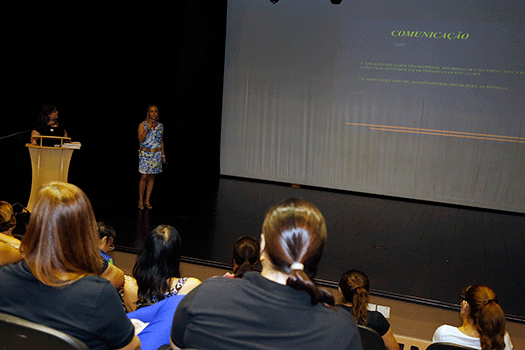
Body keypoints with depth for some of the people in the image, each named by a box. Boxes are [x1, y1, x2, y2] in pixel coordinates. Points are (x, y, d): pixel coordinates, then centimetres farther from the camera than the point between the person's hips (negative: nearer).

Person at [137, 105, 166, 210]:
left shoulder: (161, 126, 9)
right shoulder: (142, 125, -1)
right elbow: (140, 140, -11)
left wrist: (163, 155, 13)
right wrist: (147, 129, -19)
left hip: (157, 154, 3)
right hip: (145, 153, -3)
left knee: (152, 177, 5)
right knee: (144, 177, -7)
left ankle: (147, 200, 13)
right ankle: (140, 200, 5)